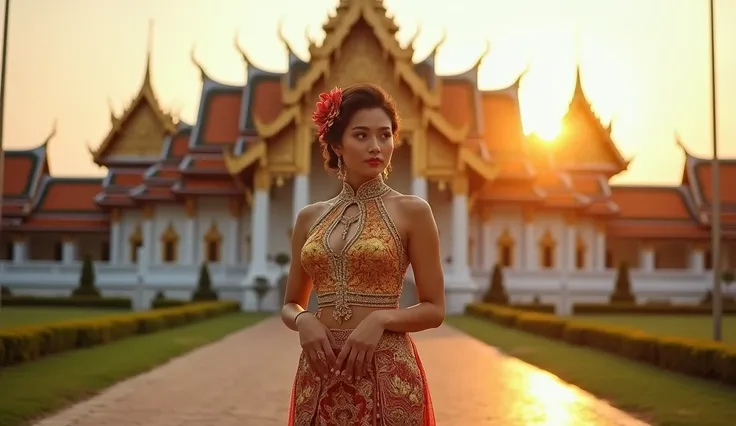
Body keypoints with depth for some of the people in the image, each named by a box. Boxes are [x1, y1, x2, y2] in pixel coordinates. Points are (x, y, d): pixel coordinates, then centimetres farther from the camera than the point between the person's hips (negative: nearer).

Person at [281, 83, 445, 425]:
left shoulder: (412, 211, -2)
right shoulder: (310, 217, 7)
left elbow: (434, 309, -1)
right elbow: (290, 305, 14)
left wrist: (379, 319, -17)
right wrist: (303, 320, -7)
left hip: (387, 372, -3)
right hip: (320, 372, 3)